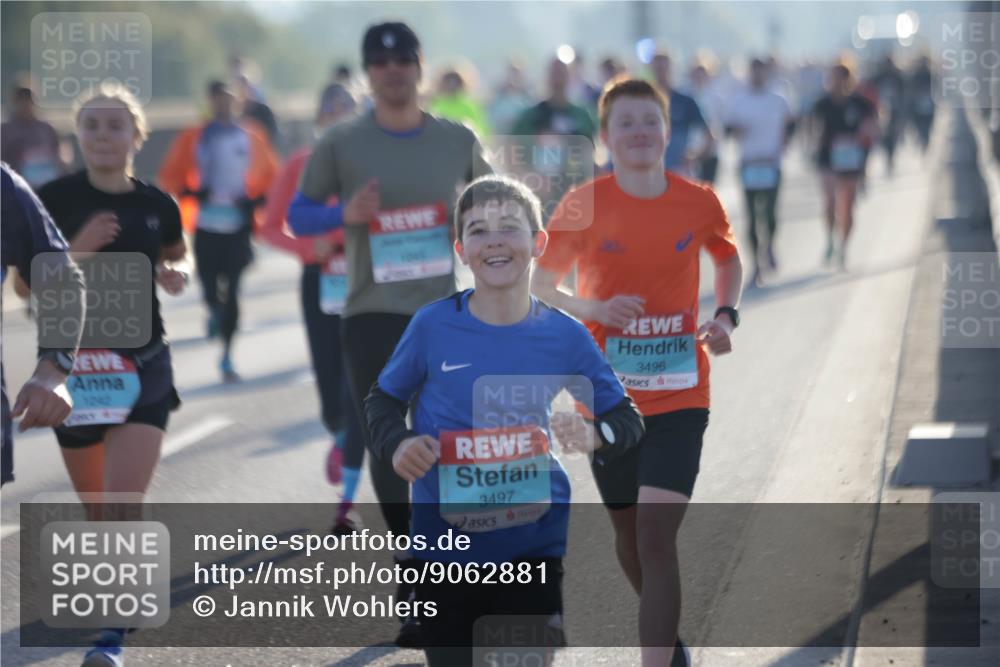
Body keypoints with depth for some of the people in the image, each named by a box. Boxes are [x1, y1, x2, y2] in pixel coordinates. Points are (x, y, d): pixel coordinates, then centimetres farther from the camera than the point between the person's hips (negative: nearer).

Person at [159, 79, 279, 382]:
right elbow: (170, 175, 7)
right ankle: (215, 311, 38)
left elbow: (270, 174, 12)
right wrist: (189, 192, -10)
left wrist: (256, 200, -4)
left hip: (239, 223, 0)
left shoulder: (251, 138, 5)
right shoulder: (194, 138, 4)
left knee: (232, 289, -7)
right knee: (210, 288, 0)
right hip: (206, 223, 1)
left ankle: (227, 357, 2)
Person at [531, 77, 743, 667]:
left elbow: (729, 258, 17)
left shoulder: (699, 202, -3)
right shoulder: (585, 204, -7)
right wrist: (595, 310, -20)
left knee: (657, 536, -15)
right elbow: (541, 286, -1)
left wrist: (726, 316, -1)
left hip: (679, 397, -1)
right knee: (630, 534, 16)